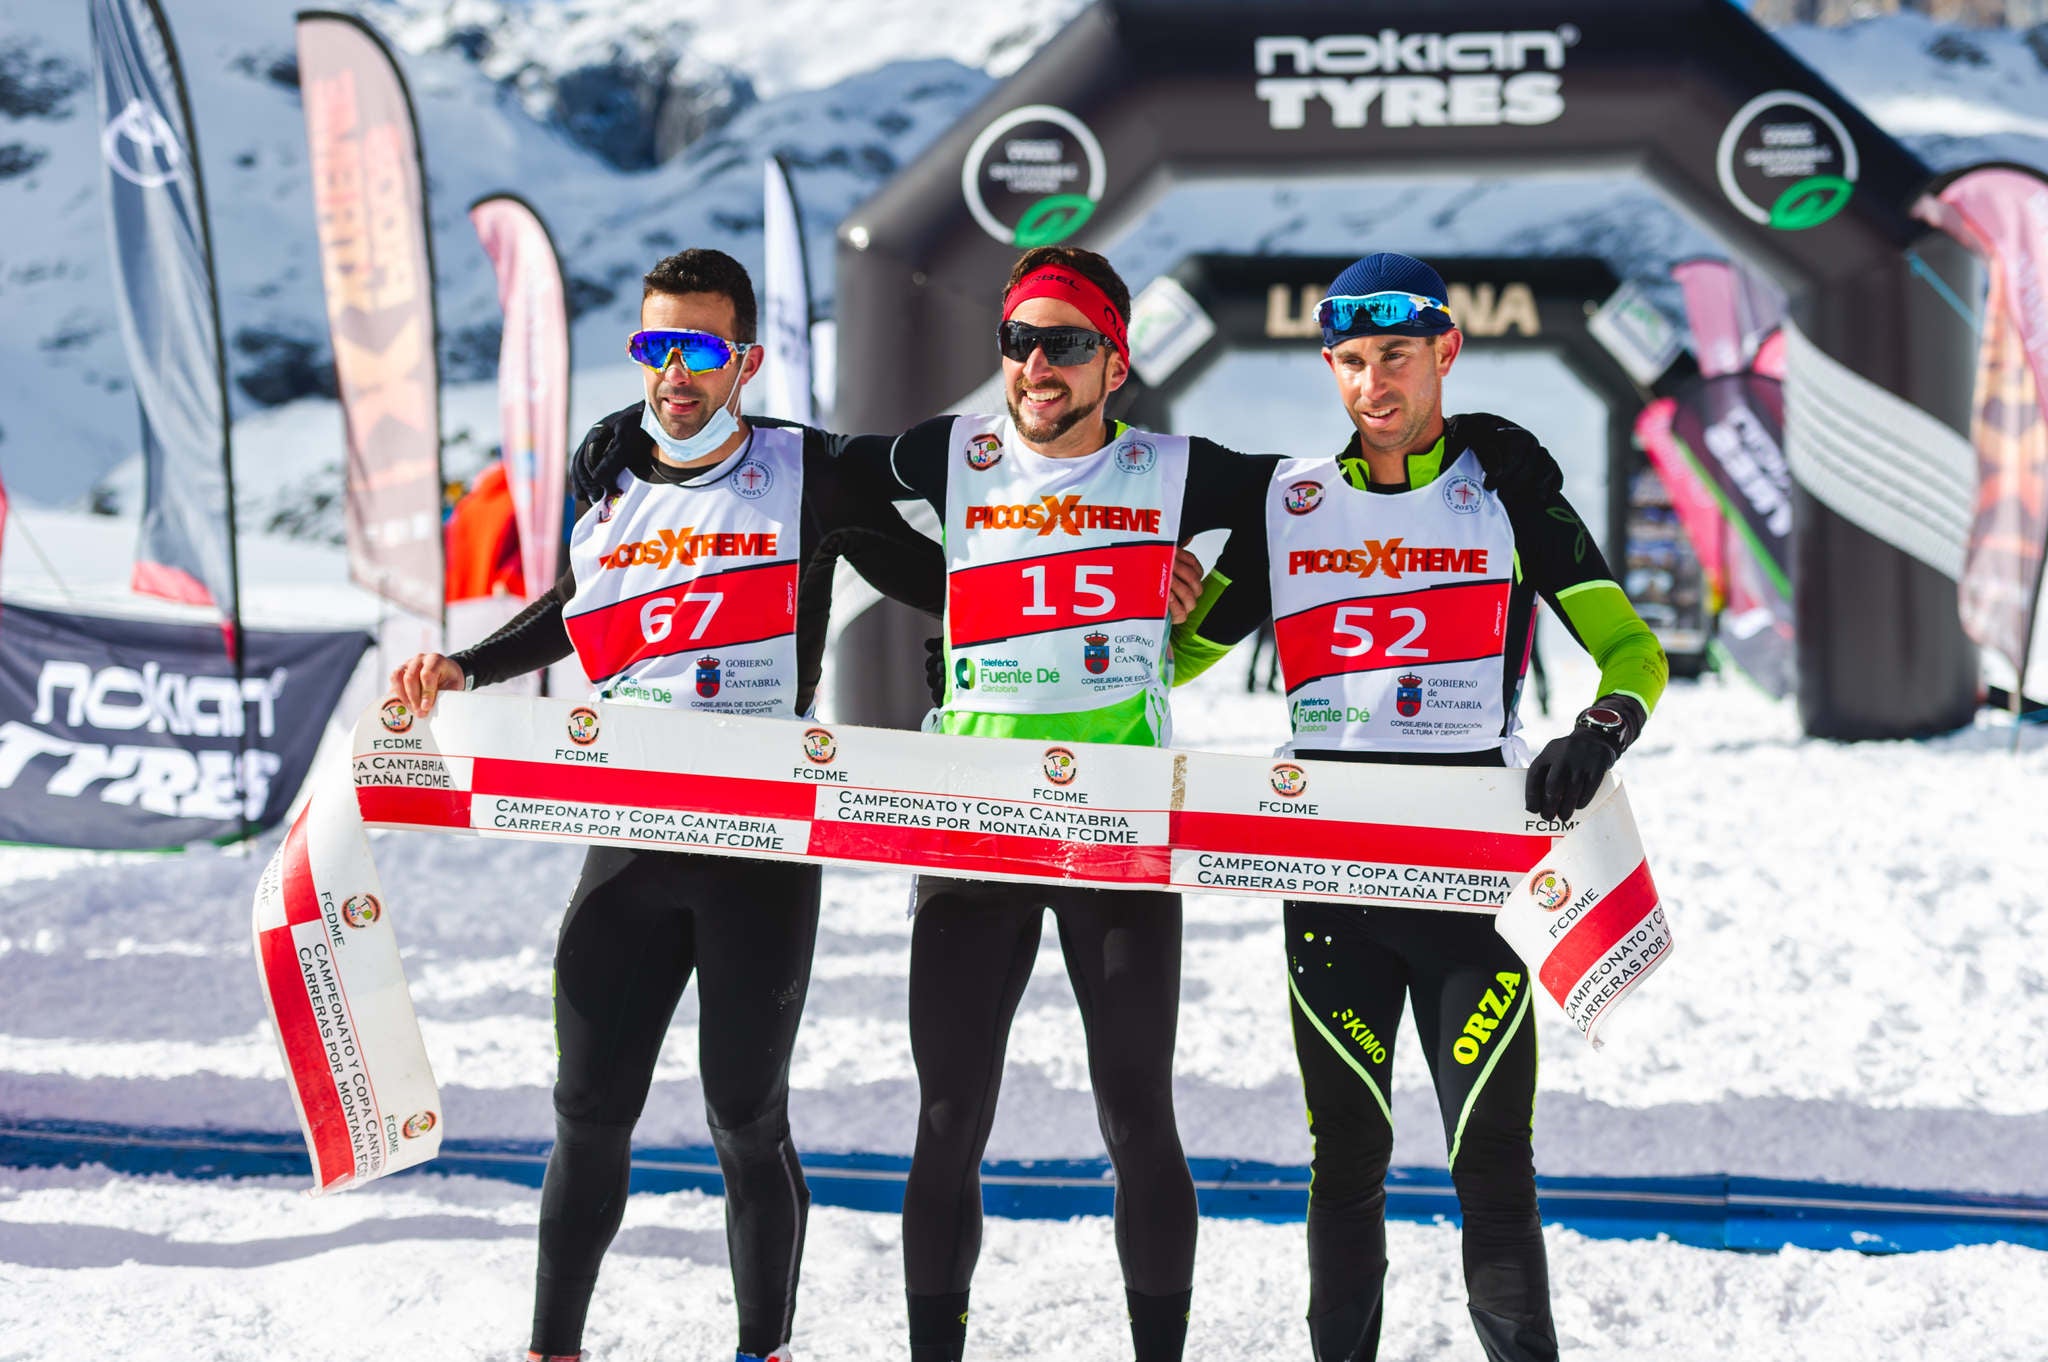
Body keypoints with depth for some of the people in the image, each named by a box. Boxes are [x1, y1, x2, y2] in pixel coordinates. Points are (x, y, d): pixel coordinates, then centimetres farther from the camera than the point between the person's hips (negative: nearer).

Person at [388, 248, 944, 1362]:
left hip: (763, 843, -3)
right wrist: (462, 670, 15)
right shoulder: (608, 484, 8)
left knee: (747, 1121, 2)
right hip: (629, 842, 3)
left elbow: (934, 584, 4)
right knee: (590, 1115, 5)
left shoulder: (803, 477, -3)